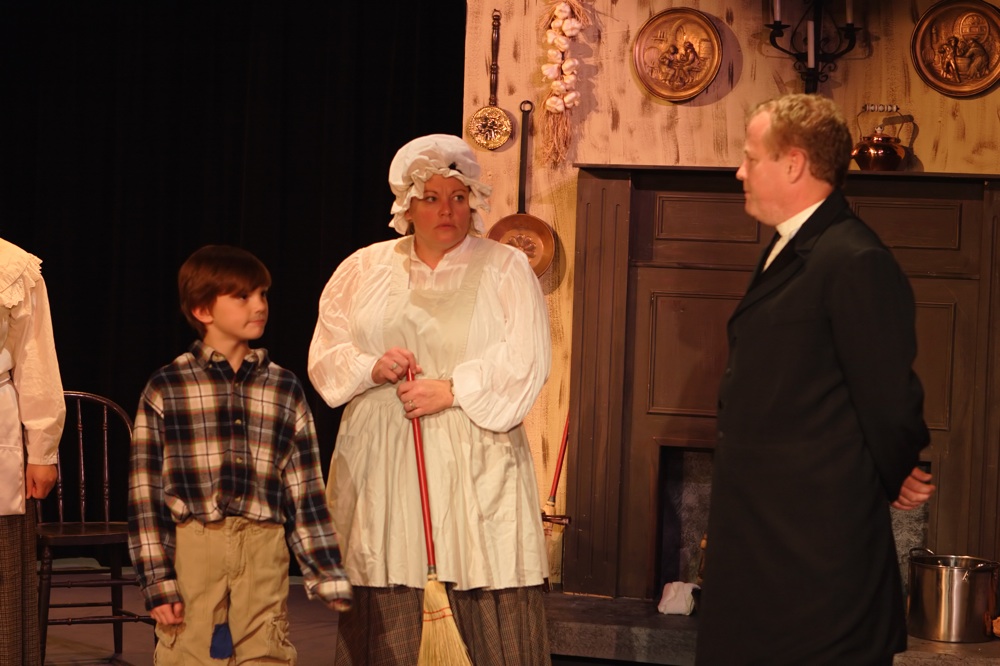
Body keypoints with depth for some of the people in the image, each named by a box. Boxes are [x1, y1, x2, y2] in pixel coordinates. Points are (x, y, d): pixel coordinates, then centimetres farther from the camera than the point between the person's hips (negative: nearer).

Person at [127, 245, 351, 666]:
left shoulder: (284, 389, 9)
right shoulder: (165, 389, 1)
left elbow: (306, 492, 10)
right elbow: (145, 495, 0)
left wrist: (328, 576, 5)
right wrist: (157, 582, -6)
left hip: (263, 553, 2)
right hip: (192, 549, -2)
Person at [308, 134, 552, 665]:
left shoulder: (506, 269, 5)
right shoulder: (364, 269, 13)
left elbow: (526, 361, -4)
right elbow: (325, 357, 12)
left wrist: (452, 390, -14)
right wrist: (372, 368, -8)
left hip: (473, 462, -2)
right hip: (381, 465, 2)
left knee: (487, 613, -8)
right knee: (385, 613, -1)